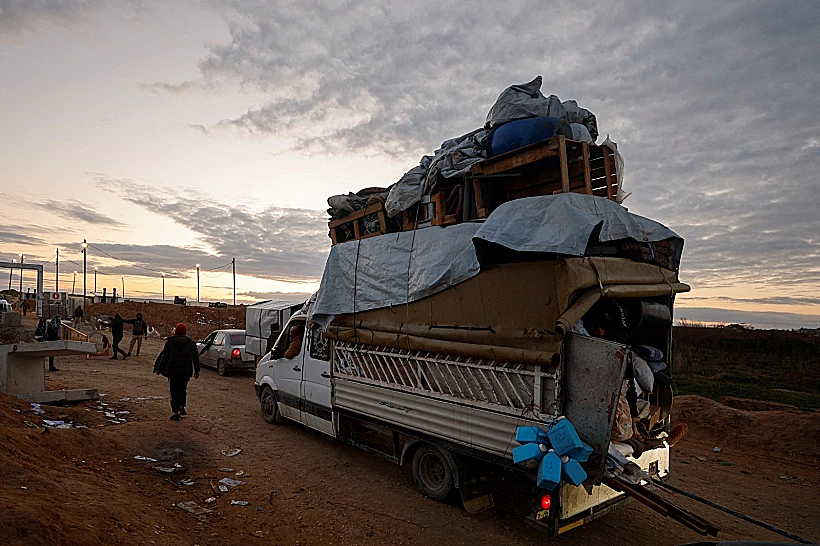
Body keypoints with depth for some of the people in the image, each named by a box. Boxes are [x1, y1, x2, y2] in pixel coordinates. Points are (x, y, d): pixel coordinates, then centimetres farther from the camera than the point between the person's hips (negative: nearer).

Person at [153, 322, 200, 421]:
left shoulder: (169, 342, -1)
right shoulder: (191, 343, 3)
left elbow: (164, 357, 0)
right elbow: (195, 358, 6)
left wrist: (159, 369, 9)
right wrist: (197, 370, 14)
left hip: (173, 372, -2)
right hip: (186, 372, 2)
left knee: (174, 391, 4)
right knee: (183, 389, 20)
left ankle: (175, 412, 3)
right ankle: (182, 407, 17)